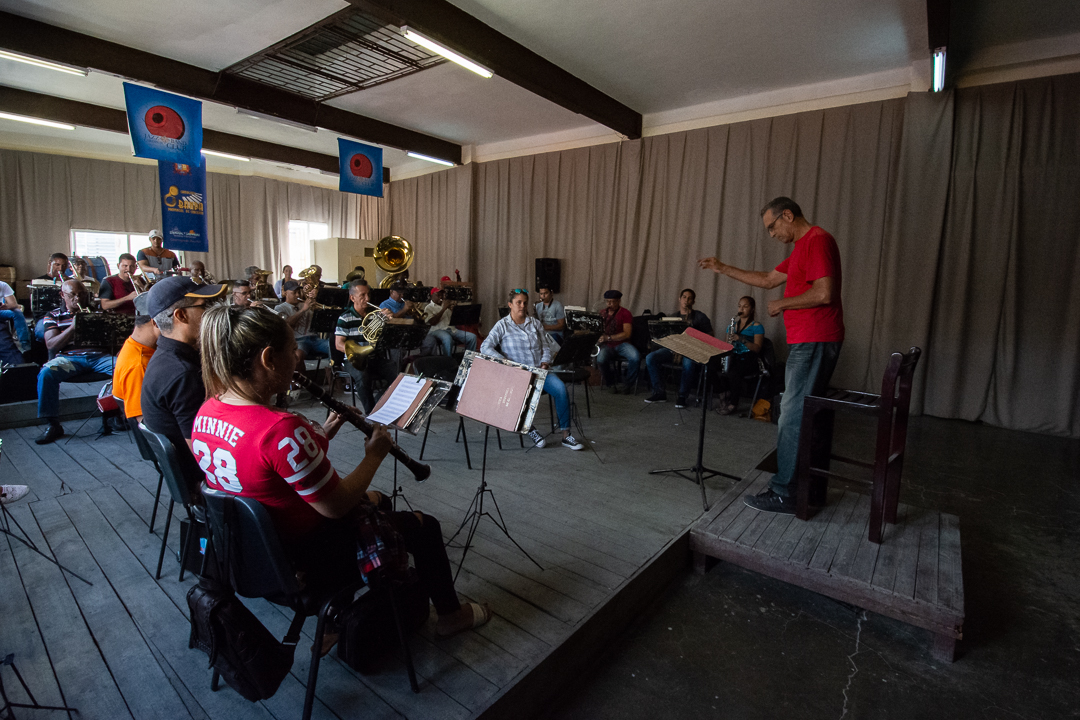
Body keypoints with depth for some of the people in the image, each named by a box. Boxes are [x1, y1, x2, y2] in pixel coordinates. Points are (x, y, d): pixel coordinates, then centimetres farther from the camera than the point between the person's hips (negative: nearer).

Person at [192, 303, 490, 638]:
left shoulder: (207, 412, -6)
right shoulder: (280, 429, -35)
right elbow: (336, 506, -25)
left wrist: (323, 433, 0)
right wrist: (374, 455, -11)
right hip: (302, 560, -8)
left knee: (378, 499, 28)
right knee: (424, 525, 9)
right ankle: (450, 614, 33)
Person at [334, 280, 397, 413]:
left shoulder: (376, 313, 9)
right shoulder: (345, 318, -2)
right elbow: (339, 344, -7)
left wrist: (389, 319, -10)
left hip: (377, 358, 3)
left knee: (397, 373, -23)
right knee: (363, 377, -35)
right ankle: (371, 412, -17)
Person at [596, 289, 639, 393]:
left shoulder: (625, 313, 0)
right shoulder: (602, 313, 13)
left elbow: (626, 334, -11)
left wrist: (608, 337, -20)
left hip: (622, 344, -2)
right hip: (607, 346, 2)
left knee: (635, 357, -33)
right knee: (600, 359, -33)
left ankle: (629, 383, -7)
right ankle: (611, 382, -5)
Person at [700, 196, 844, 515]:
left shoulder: (817, 240, -11)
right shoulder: (802, 247, 21)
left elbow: (824, 293, -22)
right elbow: (768, 279, 28)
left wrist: (782, 304, -9)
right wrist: (724, 269, 25)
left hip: (814, 342, -10)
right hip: (804, 342, 11)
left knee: (793, 415, -8)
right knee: (797, 413, 13)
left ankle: (784, 494, -2)